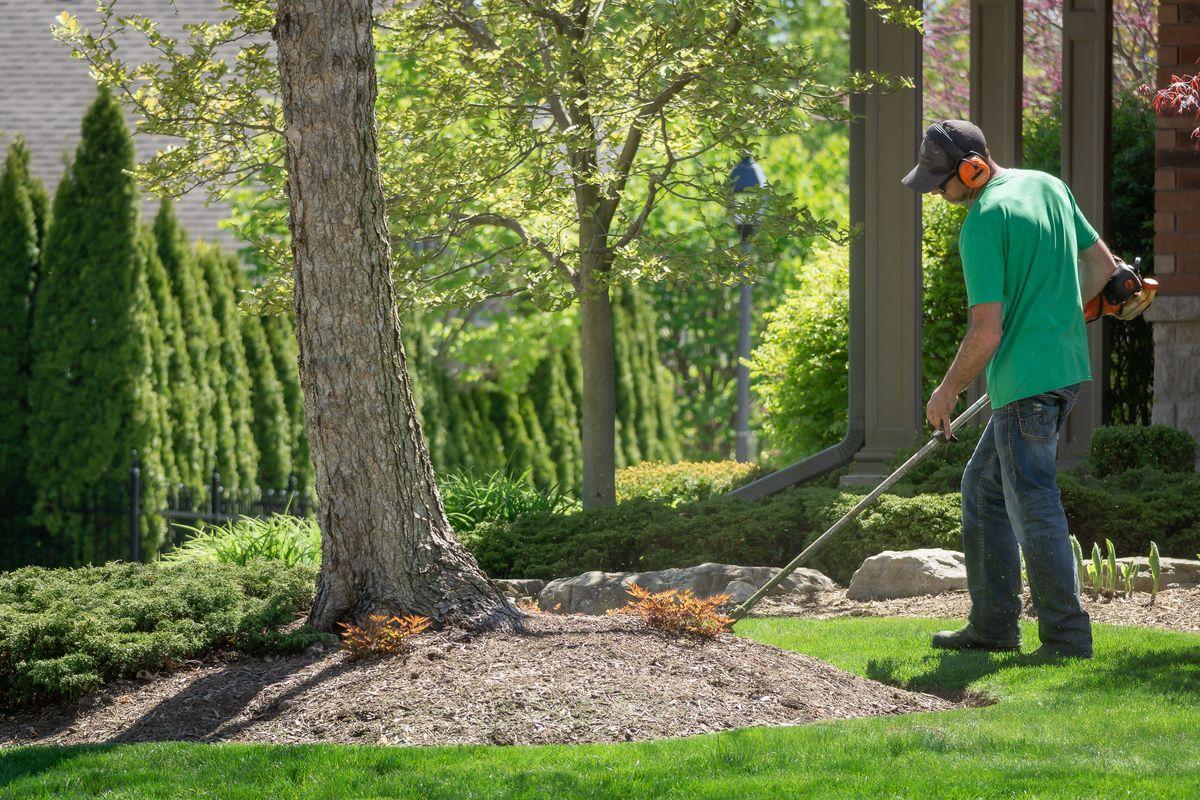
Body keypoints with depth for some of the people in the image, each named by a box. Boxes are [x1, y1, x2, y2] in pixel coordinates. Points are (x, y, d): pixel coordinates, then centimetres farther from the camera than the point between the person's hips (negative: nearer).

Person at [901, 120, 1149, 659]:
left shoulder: (983, 224, -16)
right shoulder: (1047, 186, 9)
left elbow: (986, 335, -18)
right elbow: (1103, 265, 18)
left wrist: (947, 392, -3)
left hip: (1026, 379, -10)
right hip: (1067, 364, 10)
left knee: (1034, 511, -4)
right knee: (983, 488, 17)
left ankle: (1067, 639, -2)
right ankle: (992, 625, 18)